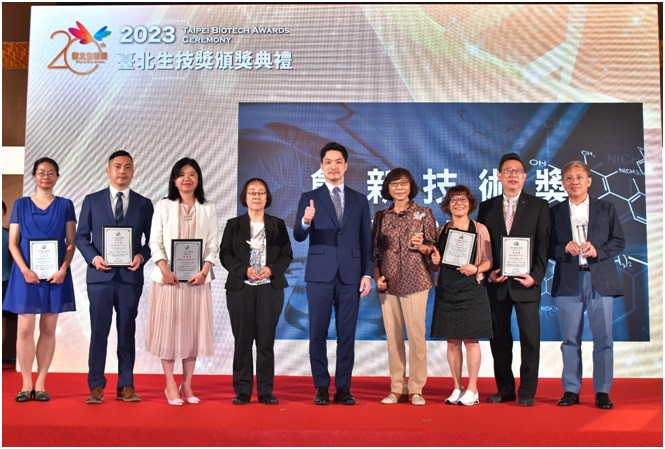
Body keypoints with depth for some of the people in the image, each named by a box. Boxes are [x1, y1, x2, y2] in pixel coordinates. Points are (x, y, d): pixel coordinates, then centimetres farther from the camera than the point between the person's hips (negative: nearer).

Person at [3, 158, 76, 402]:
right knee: (25, 328, -3)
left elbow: (71, 243, 4)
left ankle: (40, 383, 10)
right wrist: (25, 270, -11)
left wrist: (63, 269, -11)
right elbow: (13, 243, 4)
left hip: (55, 274, 0)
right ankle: (26, 383, 6)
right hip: (27, 273, 0)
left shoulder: (65, 205, 7)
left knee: (48, 329, 3)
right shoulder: (21, 204, 7)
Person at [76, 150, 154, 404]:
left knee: (127, 331, 6)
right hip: (100, 275, 0)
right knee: (99, 331, 1)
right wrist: (93, 257, -10)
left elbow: (151, 239, 8)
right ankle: (96, 386, 10)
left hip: (130, 276, 1)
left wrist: (142, 256, -11)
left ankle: (126, 386, 13)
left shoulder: (144, 204, 9)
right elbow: (81, 236, 7)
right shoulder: (92, 201, 8)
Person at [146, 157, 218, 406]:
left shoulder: (208, 209, 11)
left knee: (194, 329, 3)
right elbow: (155, 242, 1)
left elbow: (213, 245, 5)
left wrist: (204, 271, -9)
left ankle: (187, 385, 12)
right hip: (168, 277, -1)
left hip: (197, 278, 2)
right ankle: (170, 386, 8)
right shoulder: (163, 206, 7)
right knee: (168, 328, -1)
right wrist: (164, 270, -12)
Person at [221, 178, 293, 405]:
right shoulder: (234, 224, 9)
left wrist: (272, 269, -11)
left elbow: (287, 254, 7)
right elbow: (225, 254, 3)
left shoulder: (277, 224, 11)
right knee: (242, 340, 1)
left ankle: (266, 391, 7)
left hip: (270, 287, 0)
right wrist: (244, 270, -13)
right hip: (240, 288, 0)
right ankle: (242, 391, 9)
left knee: (266, 340, 1)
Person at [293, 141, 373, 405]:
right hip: (320, 274, -1)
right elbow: (298, 236, -4)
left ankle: (343, 388, 12)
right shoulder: (309, 198, 6)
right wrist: (305, 222, -26)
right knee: (318, 333, 2)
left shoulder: (359, 201, 11)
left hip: (350, 275, 1)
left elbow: (366, 242, 11)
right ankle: (321, 388, 13)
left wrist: (367, 274, 2)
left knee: (347, 333, 4)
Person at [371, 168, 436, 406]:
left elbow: (433, 248, 5)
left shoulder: (424, 213, 5)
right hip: (388, 283, 3)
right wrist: (377, 277, 2)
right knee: (392, 337, 5)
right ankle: (397, 389, 14)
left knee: (416, 335, -5)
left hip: (415, 281, -3)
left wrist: (421, 246, -16)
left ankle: (416, 389, 6)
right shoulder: (381, 216, 12)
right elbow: (375, 250, 14)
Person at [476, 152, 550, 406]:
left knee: (530, 338, 0)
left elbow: (543, 244, 0)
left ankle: (527, 392, 9)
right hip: (497, 283, 2)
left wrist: (535, 276, -10)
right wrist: (488, 271, -5)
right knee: (499, 338, 7)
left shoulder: (538, 206, 5)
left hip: (526, 283, -2)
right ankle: (505, 389, 19)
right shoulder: (487, 207, 11)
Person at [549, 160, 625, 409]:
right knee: (570, 339, 4)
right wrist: (565, 249, -11)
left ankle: (602, 392, 8)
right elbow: (548, 247, 8)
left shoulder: (606, 208, 11)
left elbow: (619, 242, 6)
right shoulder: (554, 212, 11)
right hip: (568, 282, 1)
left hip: (600, 280, 0)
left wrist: (598, 251, -10)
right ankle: (571, 391, 12)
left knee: (603, 338, -1)